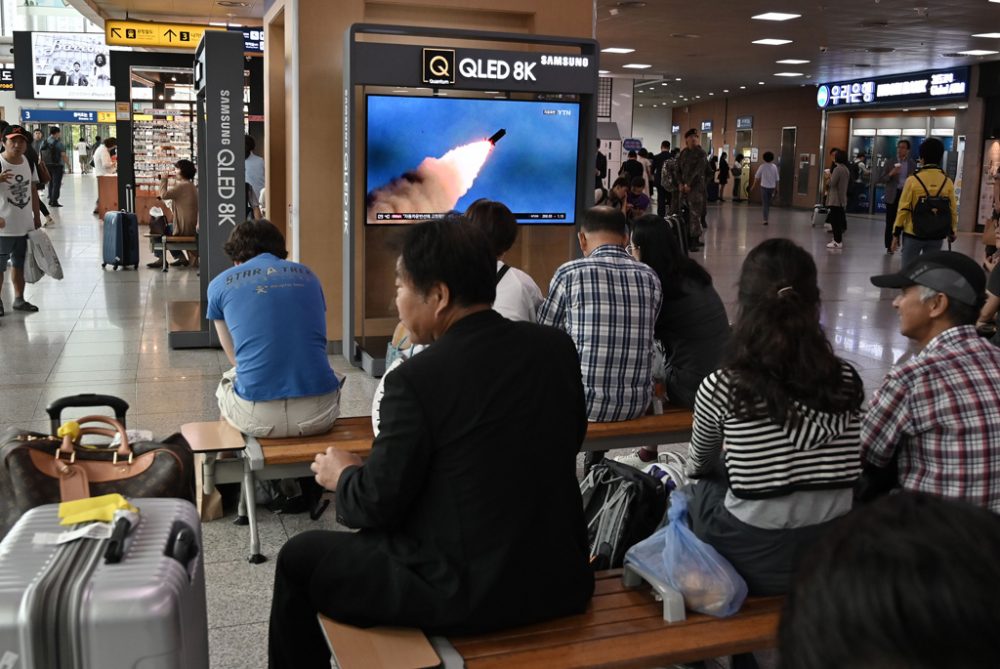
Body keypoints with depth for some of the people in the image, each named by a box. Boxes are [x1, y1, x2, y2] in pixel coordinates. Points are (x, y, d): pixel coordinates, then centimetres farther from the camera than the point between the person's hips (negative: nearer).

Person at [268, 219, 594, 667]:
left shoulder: (418, 378, -21)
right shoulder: (557, 347, -3)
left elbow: (378, 505, -13)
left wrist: (342, 475, 9)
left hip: (466, 593, -7)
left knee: (299, 557, 15)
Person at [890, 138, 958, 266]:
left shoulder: (913, 180, -11)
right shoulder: (947, 182, -2)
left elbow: (903, 209, -9)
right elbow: (953, 211, 5)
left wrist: (896, 233, -2)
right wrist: (952, 232, 19)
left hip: (913, 235, -3)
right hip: (937, 236, 3)